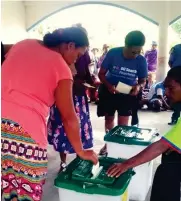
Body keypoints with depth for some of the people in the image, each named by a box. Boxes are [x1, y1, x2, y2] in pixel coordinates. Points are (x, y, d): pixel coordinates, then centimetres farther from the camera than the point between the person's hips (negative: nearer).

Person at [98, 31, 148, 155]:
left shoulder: (141, 60, -17)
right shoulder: (113, 53, -21)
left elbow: (143, 80, -5)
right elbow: (101, 73, -14)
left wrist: (138, 86, -29)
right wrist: (108, 85, -33)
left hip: (128, 94, 0)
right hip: (109, 91, 1)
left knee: (123, 123, -1)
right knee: (109, 119, 16)